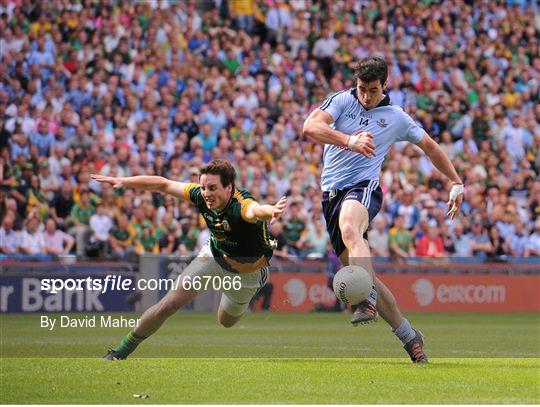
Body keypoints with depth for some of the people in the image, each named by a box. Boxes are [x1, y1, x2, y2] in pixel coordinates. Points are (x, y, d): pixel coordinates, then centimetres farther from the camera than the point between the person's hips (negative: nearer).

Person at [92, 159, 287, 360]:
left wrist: (271, 211, -90)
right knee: (169, 305, -7)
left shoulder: (242, 205, -41)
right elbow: (164, 185, -10)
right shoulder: (200, 196, -24)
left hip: (247, 272, -3)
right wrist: (123, 181, -11)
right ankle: (122, 350, 9)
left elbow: (256, 210, -66)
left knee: (226, 321, 19)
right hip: (214, 256, 3)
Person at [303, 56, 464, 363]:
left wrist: (457, 182, 24)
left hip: (364, 188, -3)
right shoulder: (342, 101, 6)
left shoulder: (396, 118, 8)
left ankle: (368, 301, -57)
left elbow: (430, 146, 25)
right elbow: (311, 127, -13)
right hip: (332, 194, 3)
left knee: (350, 228, -40)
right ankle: (409, 336, 13)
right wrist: (350, 141, -28)